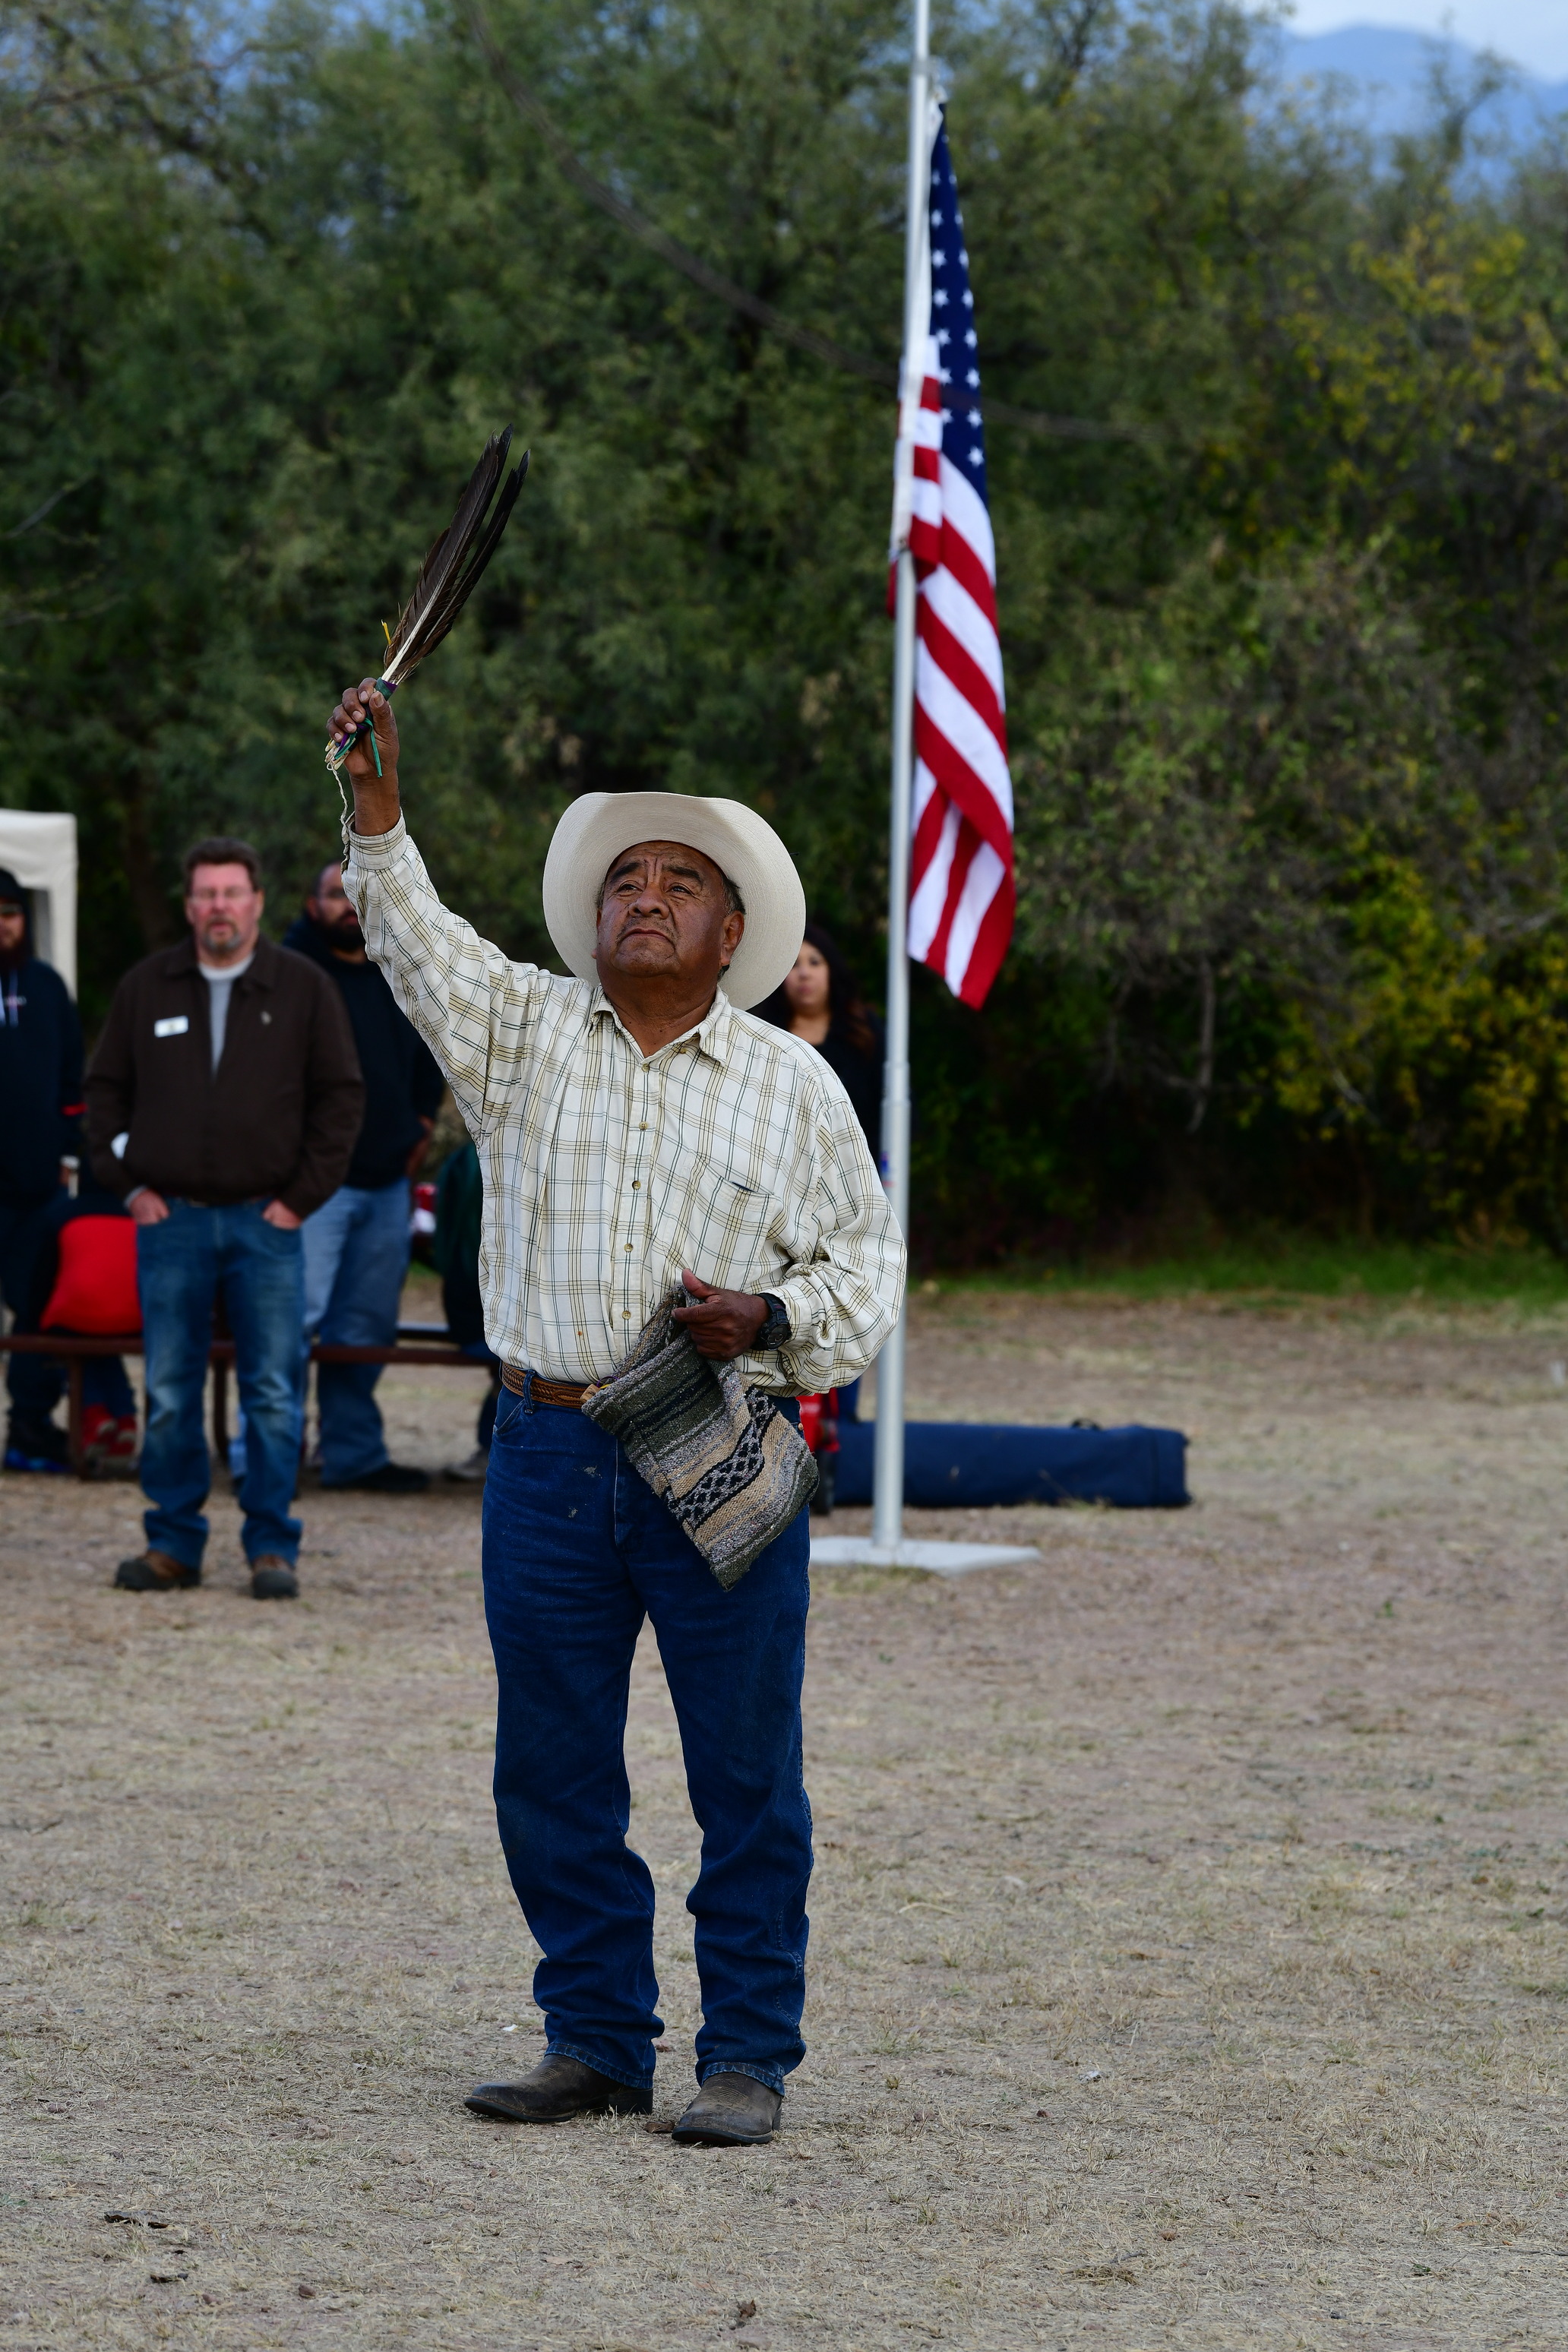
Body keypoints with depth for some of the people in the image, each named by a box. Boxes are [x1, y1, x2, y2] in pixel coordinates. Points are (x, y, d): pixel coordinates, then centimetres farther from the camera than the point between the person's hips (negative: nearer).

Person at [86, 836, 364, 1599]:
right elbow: (106, 1089, 13)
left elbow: (341, 1096, 4)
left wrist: (302, 1196, -2)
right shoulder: (147, 987, 8)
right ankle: (173, 1543, 11)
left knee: (273, 1394, -1)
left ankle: (272, 1547, 5)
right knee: (169, 1394, 3)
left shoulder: (304, 989, 3)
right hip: (170, 1221, 1)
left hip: (266, 1223, -1)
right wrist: (127, 1183, 3)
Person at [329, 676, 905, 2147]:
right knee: (553, 1773, 6)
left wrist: (772, 1321, -8)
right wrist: (375, 801, -16)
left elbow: (868, 1262, 11)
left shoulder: (793, 1085, 8)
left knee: (746, 1777, -1)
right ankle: (594, 2042, 17)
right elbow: (413, 937, -2)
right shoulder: (524, 1033, 10)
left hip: (724, 1462, -2)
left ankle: (746, 2056, 8)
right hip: (550, 1458, 2)